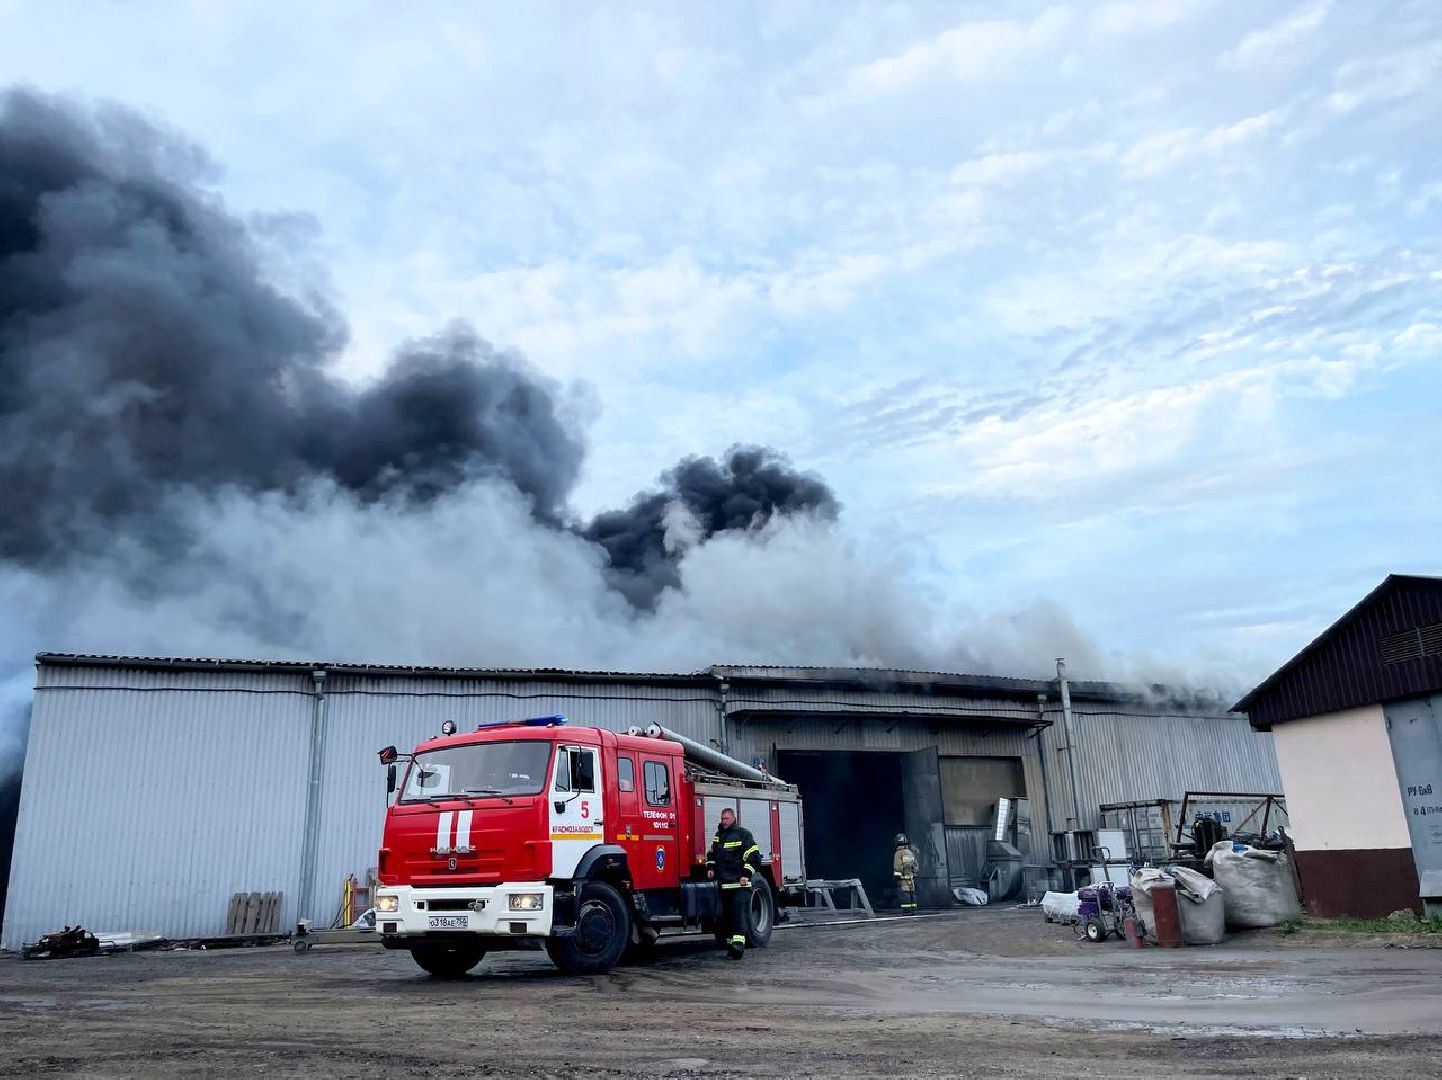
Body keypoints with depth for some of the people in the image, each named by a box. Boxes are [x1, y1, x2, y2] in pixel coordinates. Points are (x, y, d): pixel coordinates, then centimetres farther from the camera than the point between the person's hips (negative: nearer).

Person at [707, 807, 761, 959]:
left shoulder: (743, 835, -4)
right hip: (723, 883, 7)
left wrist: (746, 874, -14)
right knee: (726, 914, 10)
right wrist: (710, 867, 14)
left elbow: (753, 856, -8)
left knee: (739, 913, -14)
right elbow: (712, 854, 31)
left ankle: (738, 943, -21)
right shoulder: (718, 836, 17)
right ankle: (730, 943, 16)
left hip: (739, 883, -7)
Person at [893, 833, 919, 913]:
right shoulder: (911, 853, 11)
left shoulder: (898, 853, -10)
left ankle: (907, 911, -9)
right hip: (911, 877, 6)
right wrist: (915, 877, 19)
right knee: (912, 893, 8)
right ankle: (913, 910, 7)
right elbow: (915, 866, 13)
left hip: (902, 877, -6)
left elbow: (897, 867, -15)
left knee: (905, 894, -7)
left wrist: (896, 878, -12)